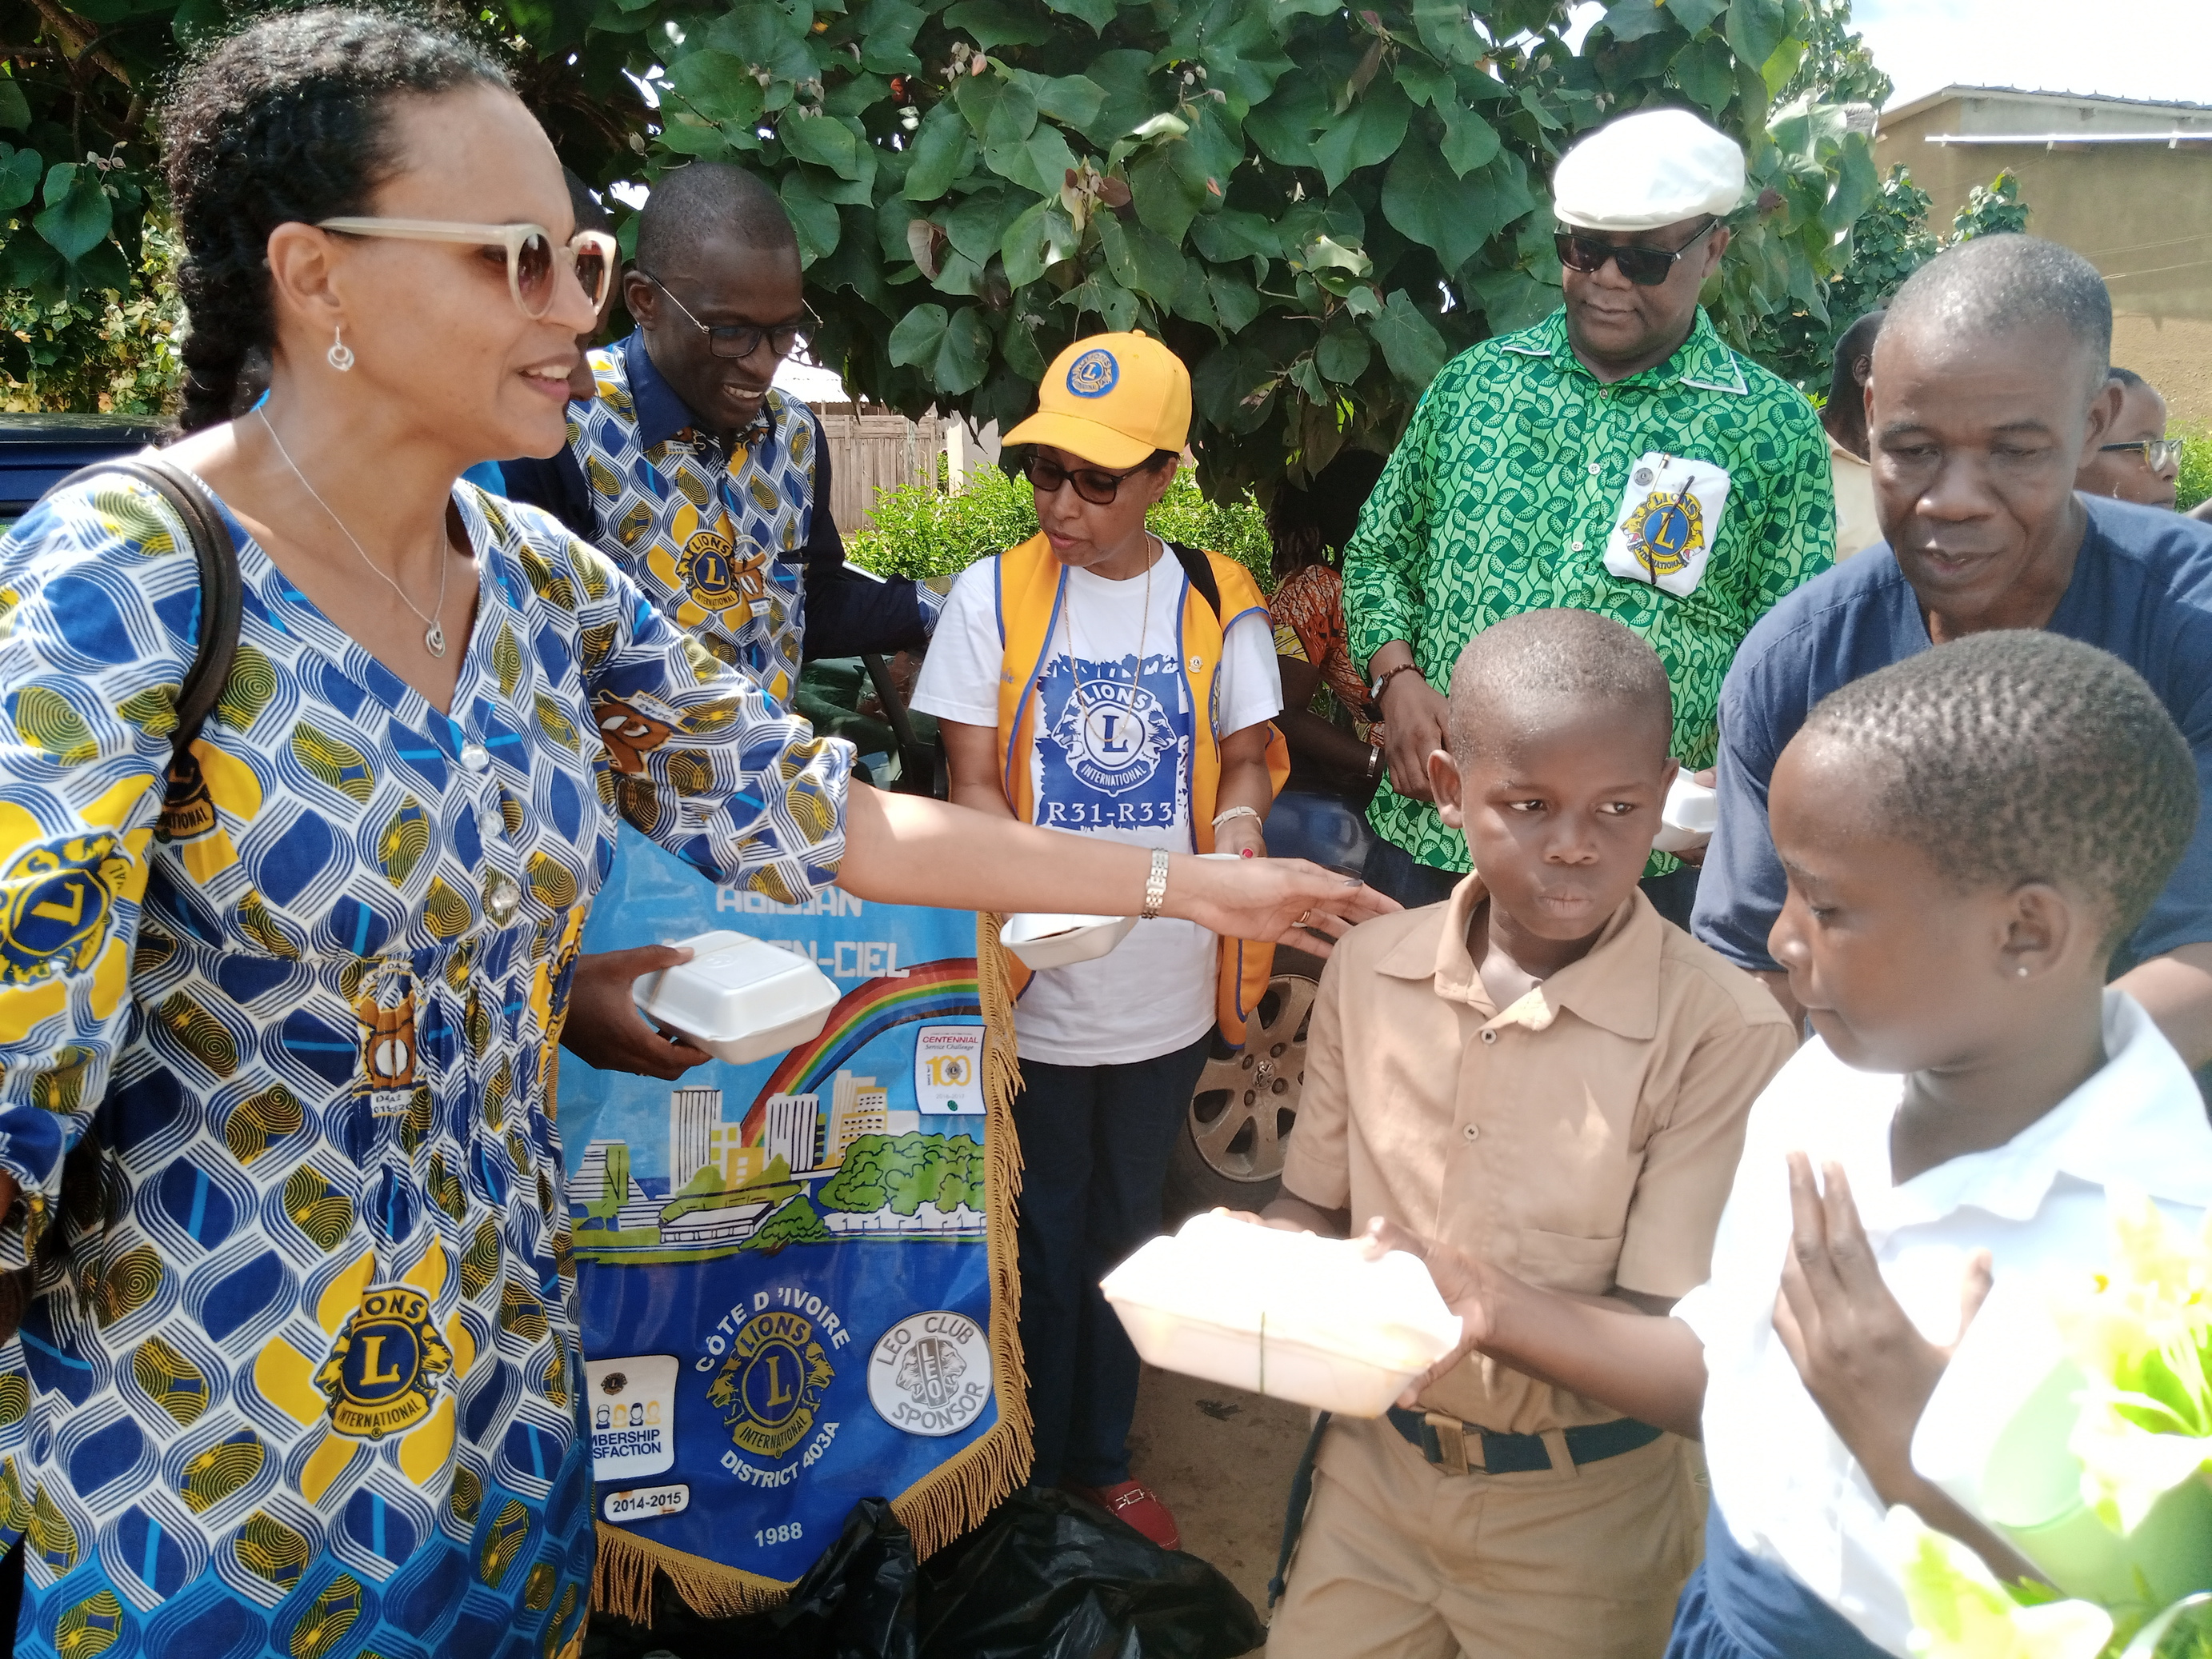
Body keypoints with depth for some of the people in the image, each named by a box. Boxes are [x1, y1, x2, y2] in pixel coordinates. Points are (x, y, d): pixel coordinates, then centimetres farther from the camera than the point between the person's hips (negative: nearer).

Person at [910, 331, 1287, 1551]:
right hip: (1033, 985, -2)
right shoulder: (992, 594, -5)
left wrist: (1240, 815, -18)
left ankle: (1102, 1459, 37)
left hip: (1167, 985, 2)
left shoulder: (1219, 601, -1)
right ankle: (1029, 1474, 29)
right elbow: (973, 785, -5)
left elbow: (1249, 750, 6)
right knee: (1040, 1231, 9)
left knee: (1124, 1222, 18)